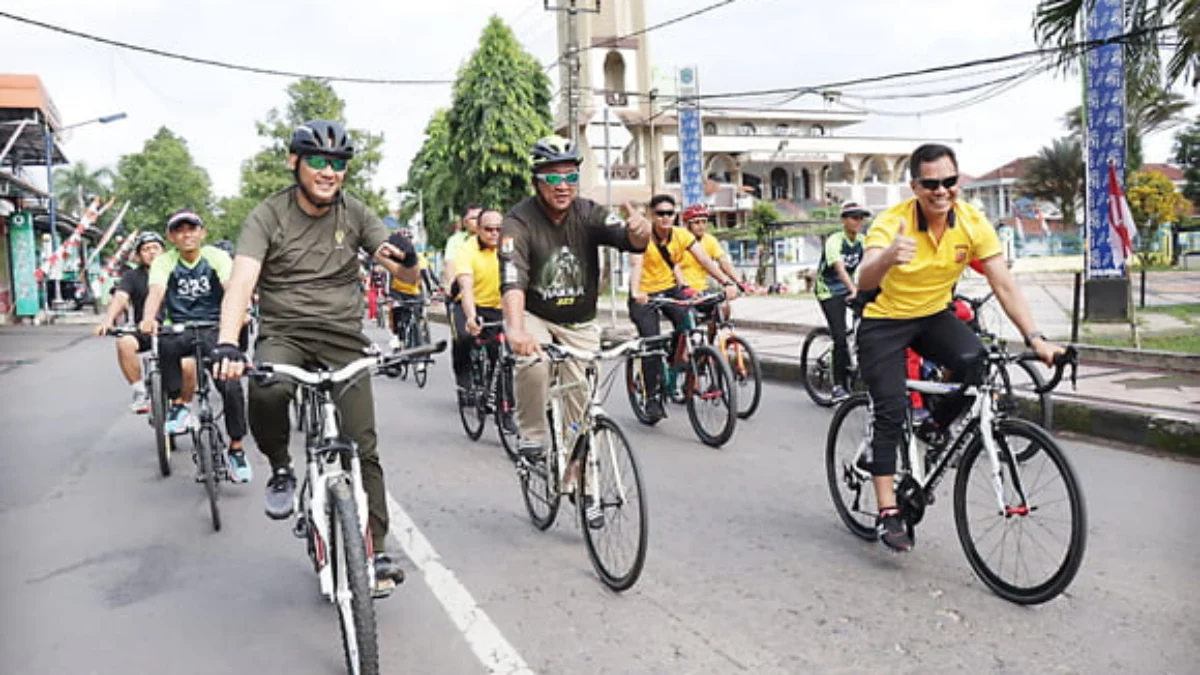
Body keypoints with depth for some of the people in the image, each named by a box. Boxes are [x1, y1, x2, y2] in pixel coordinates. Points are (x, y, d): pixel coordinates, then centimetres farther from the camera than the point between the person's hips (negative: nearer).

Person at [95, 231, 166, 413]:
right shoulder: (132, 276, 5)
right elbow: (120, 298, -12)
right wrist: (108, 320, -31)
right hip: (144, 331, 1)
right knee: (124, 342, -32)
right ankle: (141, 392, -12)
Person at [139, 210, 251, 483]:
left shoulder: (217, 256, -1)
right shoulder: (164, 261, 2)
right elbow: (156, 291, -17)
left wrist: (239, 312, -41)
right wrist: (148, 319, -39)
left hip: (213, 329, -1)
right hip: (178, 329, 1)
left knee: (231, 387, -21)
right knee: (165, 344, -37)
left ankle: (236, 448, -3)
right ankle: (178, 405, -16)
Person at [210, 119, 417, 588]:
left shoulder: (355, 215, 1)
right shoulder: (268, 216, -6)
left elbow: (407, 275, -3)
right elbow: (242, 280, -21)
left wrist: (406, 258, -29)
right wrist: (228, 345, -38)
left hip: (343, 337, 2)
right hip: (283, 333, -1)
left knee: (362, 447, -4)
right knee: (266, 392, -35)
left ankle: (375, 551, 9)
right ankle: (281, 469, -3)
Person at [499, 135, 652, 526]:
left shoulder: (587, 214, -11)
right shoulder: (519, 222, -20)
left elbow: (626, 238, -27)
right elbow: (512, 278, -34)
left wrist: (639, 232, -52)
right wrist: (516, 328, -51)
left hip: (579, 323, 3)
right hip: (533, 316, -2)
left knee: (582, 406, 4)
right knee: (532, 363, -35)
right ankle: (532, 435, -8)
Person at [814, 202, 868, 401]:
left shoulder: (862, 242, -3)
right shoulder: (835, 241, -21)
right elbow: (839, 267, -37)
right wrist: (854, 290, -52)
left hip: (848, 288, 6)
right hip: (829, 290, -6)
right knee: (840, 338, -15)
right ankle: (839, 386, -6)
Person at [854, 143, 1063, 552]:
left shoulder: (973, 223, -13)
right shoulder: (892, 223, -24)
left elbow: (1004, 285, -13)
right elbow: (864, 282, -39)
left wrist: (1034, 338, -24)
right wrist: (888, 257, -62)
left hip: (934, 316, 3)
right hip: (884, 321, -3)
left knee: (973, 360, -27)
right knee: (890, 411, -13)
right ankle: (887, 512, -4)